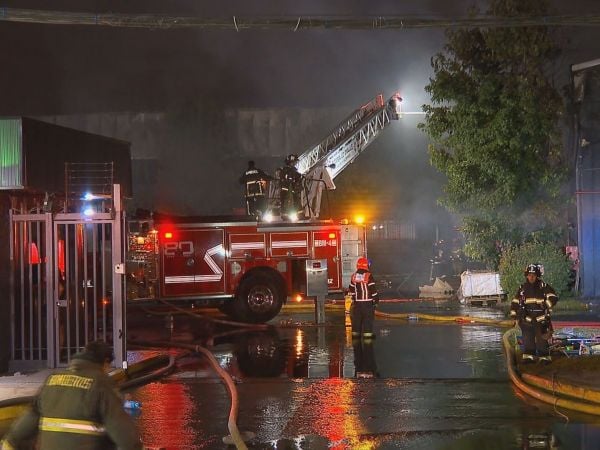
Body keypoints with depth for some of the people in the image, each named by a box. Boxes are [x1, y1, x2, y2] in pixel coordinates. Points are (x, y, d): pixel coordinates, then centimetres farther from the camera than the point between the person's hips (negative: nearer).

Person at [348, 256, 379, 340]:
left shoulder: (353, 276, 4)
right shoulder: (369, 276, -11)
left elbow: (351, 290, 13)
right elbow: (373, 290, -11)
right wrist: (376, 300, -1)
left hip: (357, 302, 4)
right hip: (367, 302, -4)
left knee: (356, 320, 10)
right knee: (368, 320, -1)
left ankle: (355, 334, 14)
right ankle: (367, 334, -4)